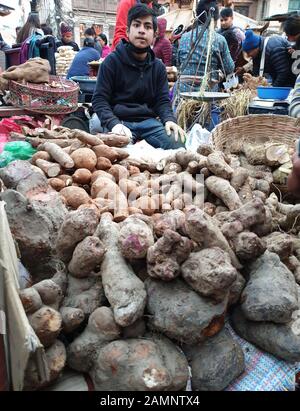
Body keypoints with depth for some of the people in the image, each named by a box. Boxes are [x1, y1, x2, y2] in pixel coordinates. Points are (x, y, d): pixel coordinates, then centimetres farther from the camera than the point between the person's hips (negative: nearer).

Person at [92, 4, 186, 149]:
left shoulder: (158, 66, 14)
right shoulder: (112, 61, 1)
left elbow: (162, 100, 11)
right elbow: (99, 99, -3)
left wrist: (169, 120, -13)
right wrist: (114, 123, -23)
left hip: (148, 120, 4)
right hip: (120, 120, -4)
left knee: (178, 146, -20)